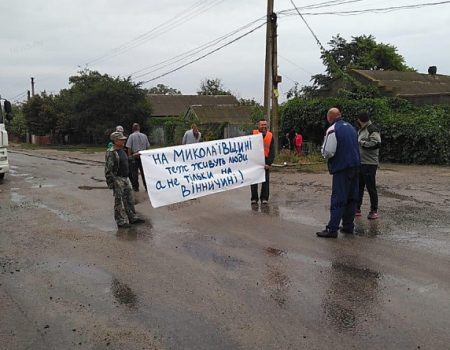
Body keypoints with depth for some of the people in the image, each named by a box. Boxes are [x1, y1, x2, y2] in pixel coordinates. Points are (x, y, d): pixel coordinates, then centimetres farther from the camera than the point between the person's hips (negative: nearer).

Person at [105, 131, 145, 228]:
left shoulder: (122, 150, 11)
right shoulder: (111, 153, -16)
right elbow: (108, 169, -18)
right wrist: (110, 183, -19)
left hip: (125, 178, 9)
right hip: (117, 179, -9)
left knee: (130, 199, 15)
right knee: (119, 201, 0)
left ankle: (132, 217, 26)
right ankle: (121, 221, 8)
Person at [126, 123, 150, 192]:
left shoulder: (131, 136, -4)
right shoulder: (144, 136, 6)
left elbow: (129, 147, -8)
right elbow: (147, 146, 8)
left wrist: (129, 156, -2)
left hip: (135, 156, -3)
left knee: (134, 172, 4)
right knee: (144, 172, 10)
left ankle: (136, 187, 5)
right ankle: (147, 186, 11)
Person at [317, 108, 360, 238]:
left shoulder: (332, 130, -12)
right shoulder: (351, 127, 14)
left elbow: (328, 152, -16)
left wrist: (323, 151, 6)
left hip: (341, 168, -8)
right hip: (355, 166, 8)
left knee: (338, 199, -7)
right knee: (352, 198, 13)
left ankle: (332, 229, -7)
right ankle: (348, 226, 20)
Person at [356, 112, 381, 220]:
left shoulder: (372, 130, -11)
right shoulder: (360, 130, 17)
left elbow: (376, 143, -24)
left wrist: (362, 142, -17)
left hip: (369, 164, -9)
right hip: (359, 163, 9)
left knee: (371, 187, -3)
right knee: (358, 187, 13)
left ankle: (374, 211, 7)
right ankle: (357, 209, 23)